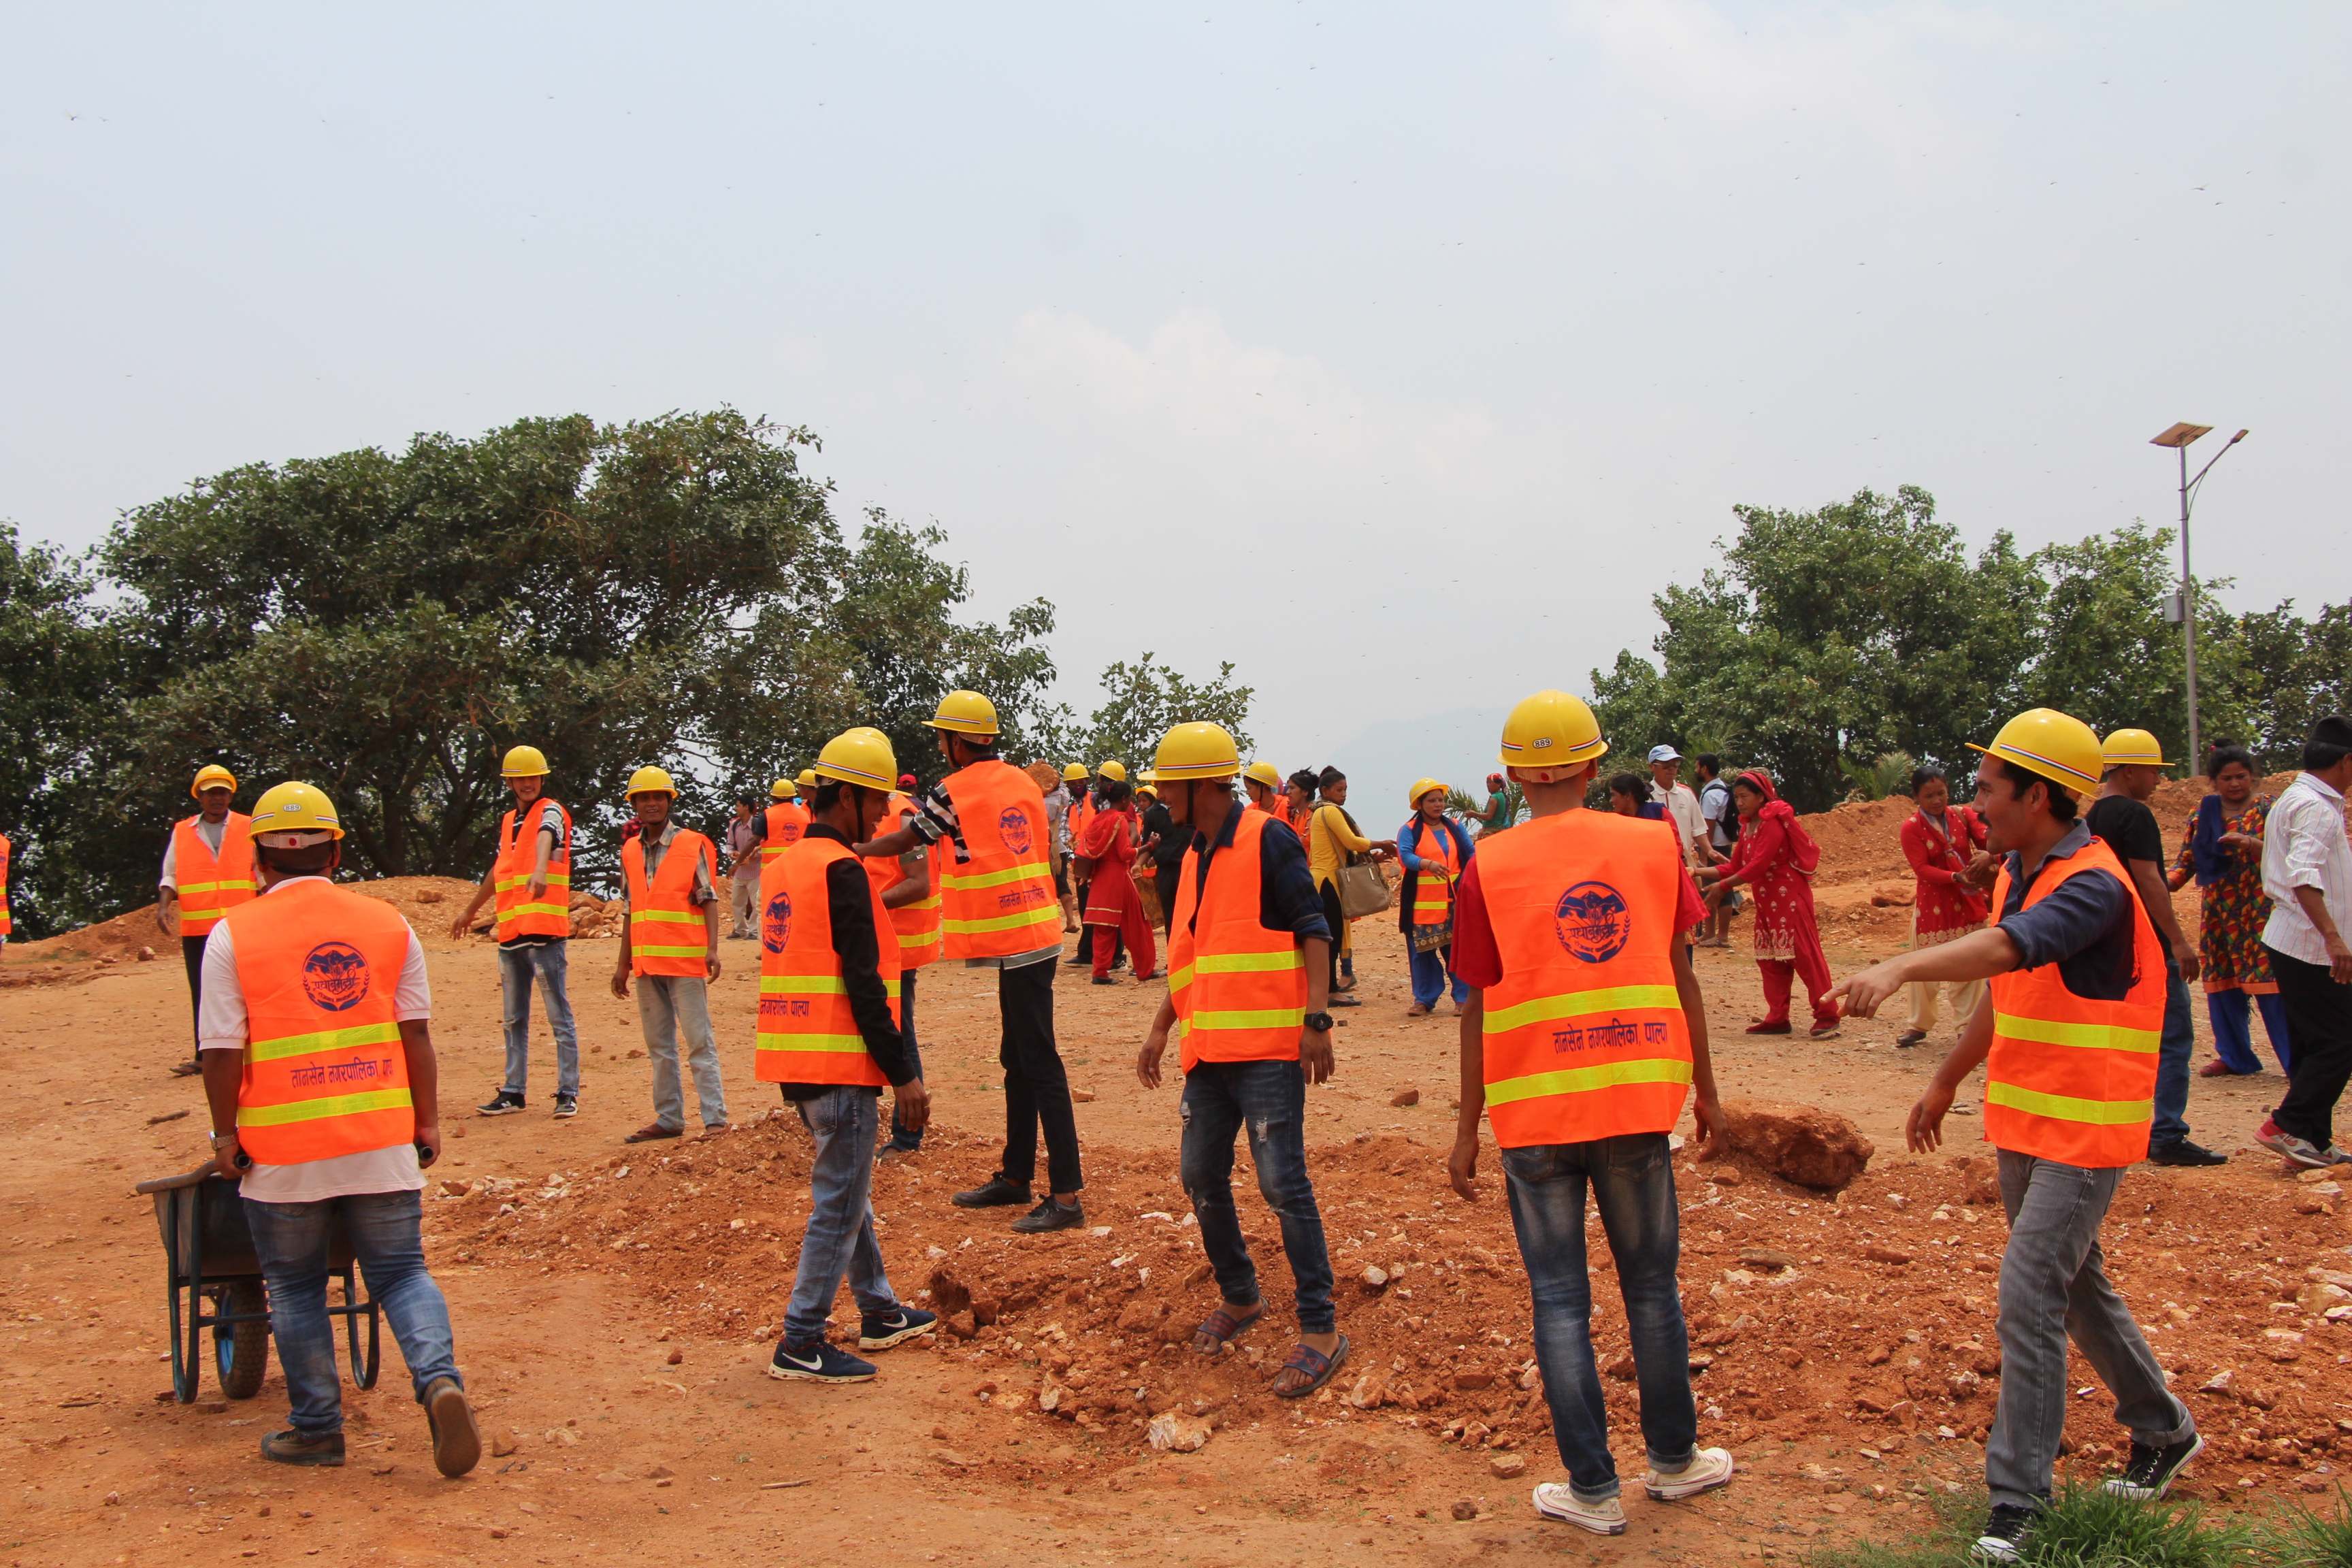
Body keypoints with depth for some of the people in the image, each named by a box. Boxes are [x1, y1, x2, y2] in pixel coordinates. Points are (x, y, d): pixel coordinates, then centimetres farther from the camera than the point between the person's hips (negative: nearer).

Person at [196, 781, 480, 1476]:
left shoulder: (233, 934, -4)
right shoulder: (388, 925, 4)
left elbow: (221, 1049, -6)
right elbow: (416, 1033, 4)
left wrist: (227, 1135, 4)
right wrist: (428, 1121, 10)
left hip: (282, 1150, -2)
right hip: (382, 1140, 2)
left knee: (296, 1289, 14)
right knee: (402, 1273, 8)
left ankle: (317, 1427, 19)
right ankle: (440, 1379, -15)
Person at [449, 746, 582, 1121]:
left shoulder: (551, 812, -2)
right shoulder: (508, 821, 19)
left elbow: (546, 838, -26)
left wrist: (540, 871, -47)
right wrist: (470, 911, 42)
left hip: (545, 931, -7)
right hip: (510, 933, 8)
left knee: (559, 1016, -5)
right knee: (514, 1019, 12)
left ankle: (568, 1093, -1)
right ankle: (513, 1092, 19)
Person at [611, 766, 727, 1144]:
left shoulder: (692, 845, -3)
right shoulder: (630, 851, 12)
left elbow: (709, 900, -4)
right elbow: (631, 911, 16)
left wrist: (712, 949, -15)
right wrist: (623, 964, 15)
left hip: (685, 962, -6)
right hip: (647, 963, 6)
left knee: (699, 1041, -5)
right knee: (659, 1046, 10)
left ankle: (715, 1119, -3)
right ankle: (669, 1118, 17)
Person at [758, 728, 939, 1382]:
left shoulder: (781, 866, 14)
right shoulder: (844, 871, -15)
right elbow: (863, 985, -19)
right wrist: (903, 1074, -15)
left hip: (794, 1061, 10)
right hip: (840, 1065, -9)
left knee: (846, 1188, 19)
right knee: (839, 1203, -1)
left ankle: (881, 1313, 30)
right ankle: (801, 1344, 3)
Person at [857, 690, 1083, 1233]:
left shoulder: (954, 792, -9)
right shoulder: (1023, 782, 12)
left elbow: (902, 841, 4)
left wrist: (854, 849, 23)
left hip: (1016, 944, -9)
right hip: (1036, 934, 9)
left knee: (1040, 1065, -9)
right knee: (1018, 1061, 17)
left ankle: (1066, 1197, -9)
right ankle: (1015, 1177, 27)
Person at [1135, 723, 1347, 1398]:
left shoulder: (1269, 841, -8)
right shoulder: (1194, 859, 17)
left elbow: (1312, 932, -13)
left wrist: (1316, 1019, -21)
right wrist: (1160, 1031, 20)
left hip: (1268, 1049, -8)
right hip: (1208, 1049, 8)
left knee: (1282, 1183, -9)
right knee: (1202, 1177, 11)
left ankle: (1320, 1329, -2)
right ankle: (1238, 1297, 31)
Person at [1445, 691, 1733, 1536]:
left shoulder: (1489, 867, -5)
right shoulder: (1653, 846, 1)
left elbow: (1480, 1010, -3)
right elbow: (1680, 978, 5)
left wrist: (1466, 1130, 4)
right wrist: (1706, 1091, 15)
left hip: (1535, 1114, -2)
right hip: (1639, 1101, 2)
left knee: (1560, 1301, 7)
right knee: (1652, 1285, 16)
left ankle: (1593, 1489, 12)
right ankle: (1673, 1458, 30)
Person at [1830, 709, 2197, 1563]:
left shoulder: (2094, 886, -22)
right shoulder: (2016, 874, 7)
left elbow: (2006, 948, -42)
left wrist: (1900, 967, -57)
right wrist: (1945, 1083, 24)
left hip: (2084, 1131, -9)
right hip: (2020, 1123, 9)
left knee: (2029, 1294, -11)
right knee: (2073, 1285, 20)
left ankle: (2018, 1499, -2)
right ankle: (2163, 1430, 40)